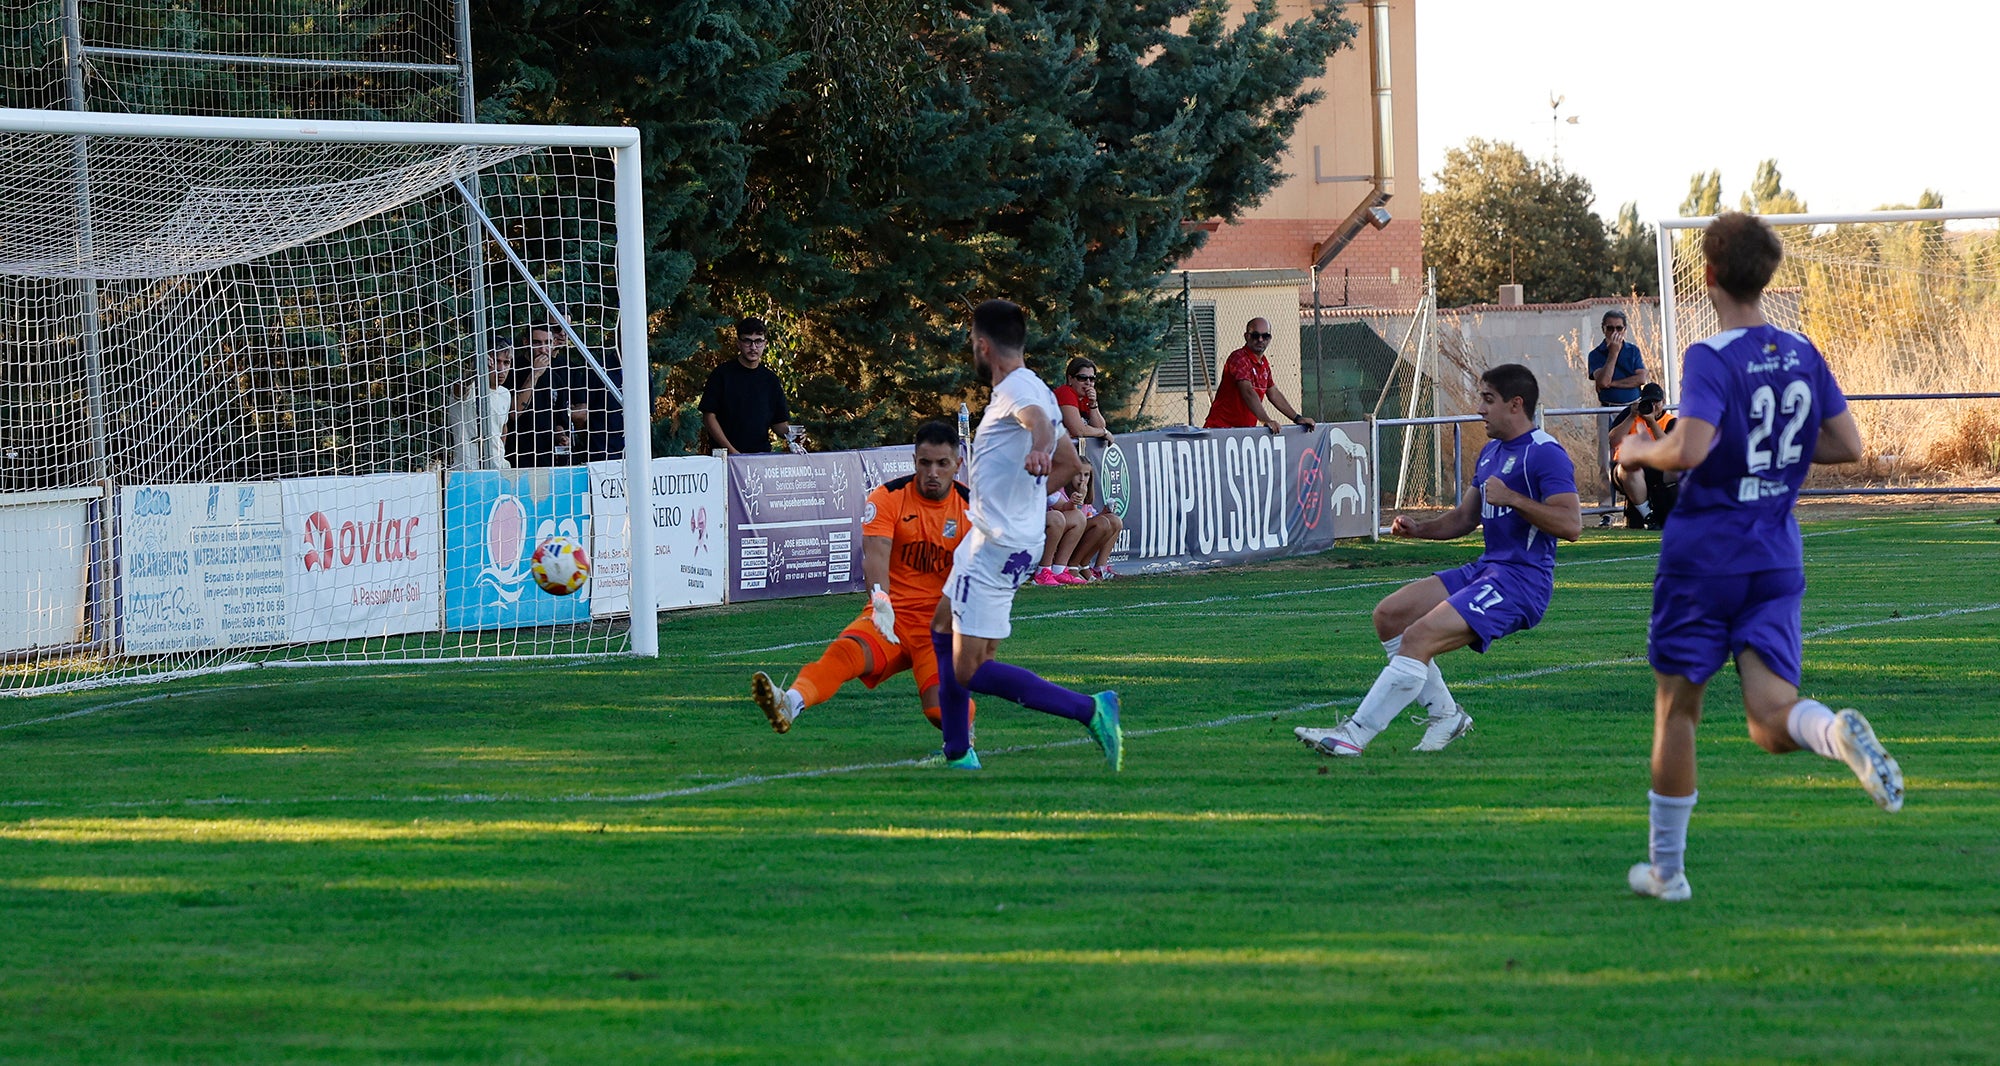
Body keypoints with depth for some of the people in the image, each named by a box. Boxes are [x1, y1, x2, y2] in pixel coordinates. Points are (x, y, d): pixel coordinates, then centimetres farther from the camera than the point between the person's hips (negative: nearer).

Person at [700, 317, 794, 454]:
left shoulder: (771, 380, 12)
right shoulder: (722, 374, 1)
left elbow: (779, 422, 15)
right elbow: (709, 416, -2)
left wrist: (788, 432, -9)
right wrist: (731, 450, -12)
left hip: (762, 454, 3)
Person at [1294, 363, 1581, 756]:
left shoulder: (1545, 454, -11)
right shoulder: (1491, 452, 19)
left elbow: (1571, 524, -22)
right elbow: (1466, 517, 29)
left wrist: (1512, 498, -22)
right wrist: (1419, 529, 12)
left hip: (1521, 581, -10)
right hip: (1486, 569, 10)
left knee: (1419, 637, -22)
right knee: (1389, 614, 3)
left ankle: (1354, 734, -20)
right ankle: (1444, 714, 8)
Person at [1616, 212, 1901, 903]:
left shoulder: (1710, 360, -13)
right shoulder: (1802, 355, 5)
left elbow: (1689, 450, -26)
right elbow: (1847, 445, 10)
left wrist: (1640, 451, -7)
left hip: (1702, 556, -4)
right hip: (1776, 561, 4)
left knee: (1676, 711, 11)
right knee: (1772, 722, -3)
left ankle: (1667, 868, 18)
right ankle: (1837, 732, -38)